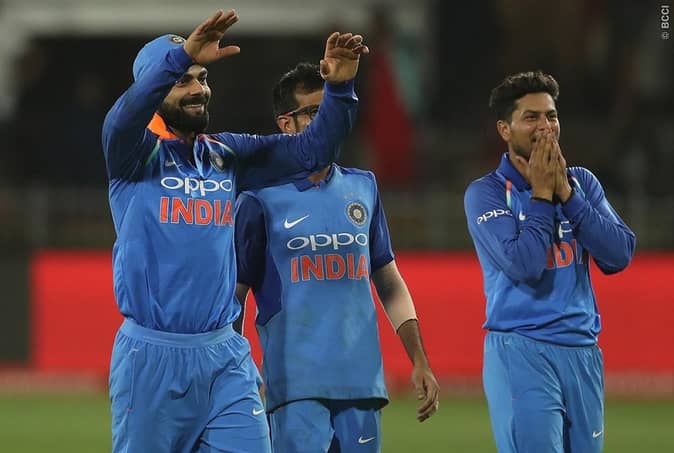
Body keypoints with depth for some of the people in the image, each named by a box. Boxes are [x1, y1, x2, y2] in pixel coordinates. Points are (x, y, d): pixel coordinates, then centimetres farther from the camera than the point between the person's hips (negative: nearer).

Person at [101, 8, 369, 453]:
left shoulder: (228, 154, 13)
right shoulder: (138, 152, -2)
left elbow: (311, 150, 7)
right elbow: (128, 112, -24)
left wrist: (339, 89, -12)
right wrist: (180, 55, -40)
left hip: (225, 354, 4)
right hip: (152, 354, -4)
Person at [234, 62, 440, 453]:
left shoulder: (363, 187, 13)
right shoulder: (261, 198, -1)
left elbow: (390, 284, 19)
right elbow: (233, 297, 0)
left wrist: (420, 362, 13)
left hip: (363, 380, 5)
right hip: (296, 387, -5)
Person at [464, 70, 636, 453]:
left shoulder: (582, 182, 11)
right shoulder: (486, 193, -4)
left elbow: (619, 256, -2)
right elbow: (524, 267, -18)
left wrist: (565, 193, -6)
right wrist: (541, 194, -9)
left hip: (583, 351, 5)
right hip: (522, 352, -5)